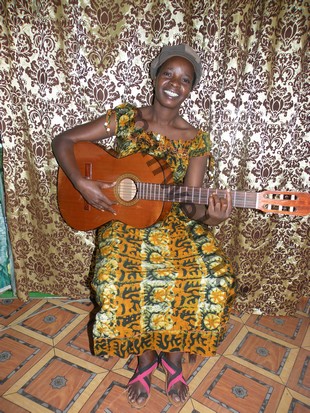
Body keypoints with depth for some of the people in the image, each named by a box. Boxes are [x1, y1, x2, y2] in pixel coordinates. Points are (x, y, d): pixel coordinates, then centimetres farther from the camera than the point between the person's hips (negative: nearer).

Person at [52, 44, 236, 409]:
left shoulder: (196, 140, 1)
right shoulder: (127, 117, -1)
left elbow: (189, 202, -6)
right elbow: (63, 141, -1)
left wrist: (209, 217, -29)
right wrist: (81, 183, -17)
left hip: (174, 221, 2)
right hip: (122, 219, -1)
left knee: (213, 277, -22)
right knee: (119, 280, -29)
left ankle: (173, 356, 8)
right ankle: (145, 357, 5)